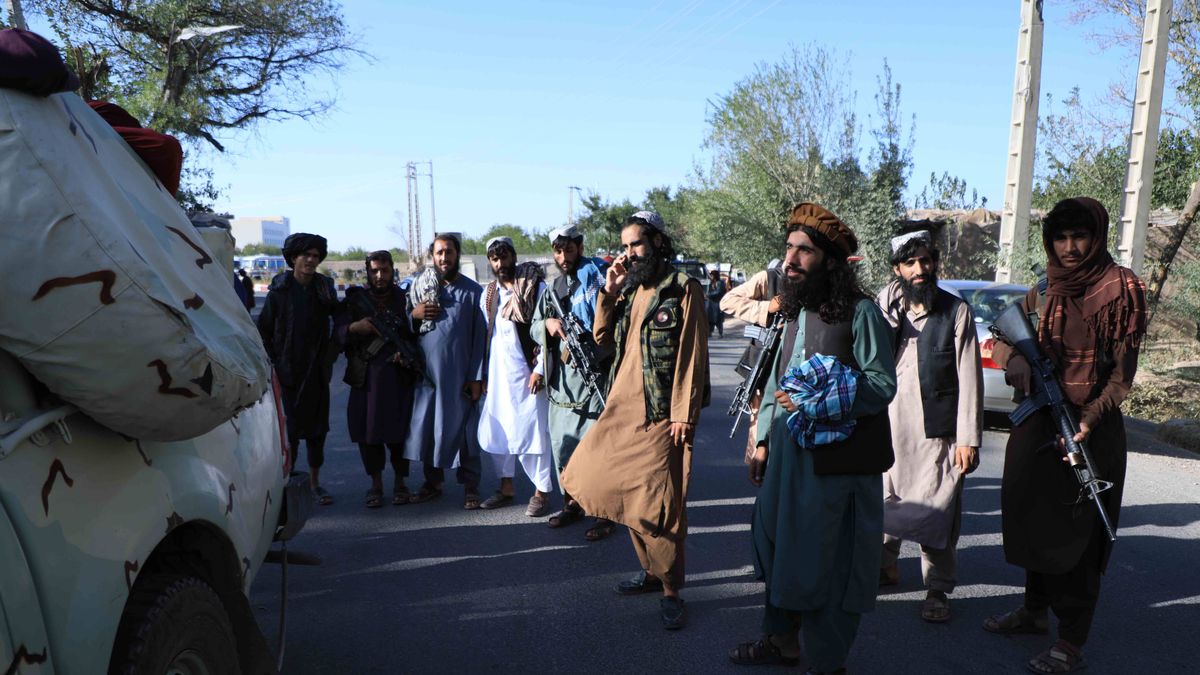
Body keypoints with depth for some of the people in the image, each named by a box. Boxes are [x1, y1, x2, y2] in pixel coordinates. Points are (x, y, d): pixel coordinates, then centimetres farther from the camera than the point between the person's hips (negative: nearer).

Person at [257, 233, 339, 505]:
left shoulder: (324, 288, 5)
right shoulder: (279, 290, -3)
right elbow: (264, 329, 1)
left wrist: (331, 353, 5)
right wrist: (273, 362, -5)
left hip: (317, 370, 3)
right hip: (288, 371, -3)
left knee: (317, 425, 8)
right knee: (290, 427, -2)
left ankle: (314, 481, 19)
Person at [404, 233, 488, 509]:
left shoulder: (473, 290, 0)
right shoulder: (419, 287, 7)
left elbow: (479, 337, -2)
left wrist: (477, 377, -6)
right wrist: (414, 315, -10)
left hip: (460, 375, -3)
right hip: (427, 372, 3)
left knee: (463, 427, 1)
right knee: (426, 425, 7)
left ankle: (470, 486, 11)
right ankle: (433, 481, 21)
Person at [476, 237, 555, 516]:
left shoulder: (535, 287, -5)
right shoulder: (489, 293, 12)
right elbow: (485, 334, 15)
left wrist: (540, 369, -13)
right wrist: (483, 374, 11)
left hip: (526, 372, -6)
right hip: (498, 374, 6)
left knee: (531, 428, -4)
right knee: (496, 428, 9)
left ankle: (541, 491, 7)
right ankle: (506, 487, 23)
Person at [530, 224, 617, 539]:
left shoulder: (596, 279, -4)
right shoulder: (552, 290, 17)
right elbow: (534, 329, 17)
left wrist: (587, 349, -22)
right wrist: (548, 323, -4)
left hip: (594, 374, -7)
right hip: (561, 379, 7)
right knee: (561, 444, 13)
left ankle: (606, 513, 6)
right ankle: (571, 504, 29)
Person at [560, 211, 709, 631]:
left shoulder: (683, 288, -7)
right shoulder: (629, 289, 15)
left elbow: (692, 354, -11)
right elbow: (602, 336, 12)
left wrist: (684, 415, -16)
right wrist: (609, 291, 0)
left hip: (661, 413, -7)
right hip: (623, 406, 7)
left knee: (659, 502, -5)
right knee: (626, 494, 13)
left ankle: (671, 589, 8)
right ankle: (651, 570, 29)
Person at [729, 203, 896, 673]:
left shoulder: (860, 311, -11)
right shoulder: (794, 310, 13)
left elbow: (883, 383, -14)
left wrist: (816, 402, -22)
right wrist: (763, 440, 16)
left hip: (836, 460, -8)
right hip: (786, 451, 8)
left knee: (827, 559, 1)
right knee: (778, 543, 17)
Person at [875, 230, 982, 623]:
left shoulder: (956, 311, -1)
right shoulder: (885, 308, 7)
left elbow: (969, 379, -4)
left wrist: (968, 438, -8)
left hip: (936, 430, -3)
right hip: (888, 426, 3)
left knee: (937, 510, 0)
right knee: (883, 499, 13)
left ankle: (937, 589, 14)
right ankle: (886, 565, 34)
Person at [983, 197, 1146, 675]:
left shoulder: (1120, 287, -7)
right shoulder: (1044, 291, 10)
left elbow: (1123, 369, -10)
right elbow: (1002, 337, 15)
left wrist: (1089, 420, -22)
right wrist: (1013, 357, -10)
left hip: (1090, 429, -6)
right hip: (1037, 421, 6)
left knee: (1076, 533, -1)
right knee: (1033, 519, 15)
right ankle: (1035, 610, 33)